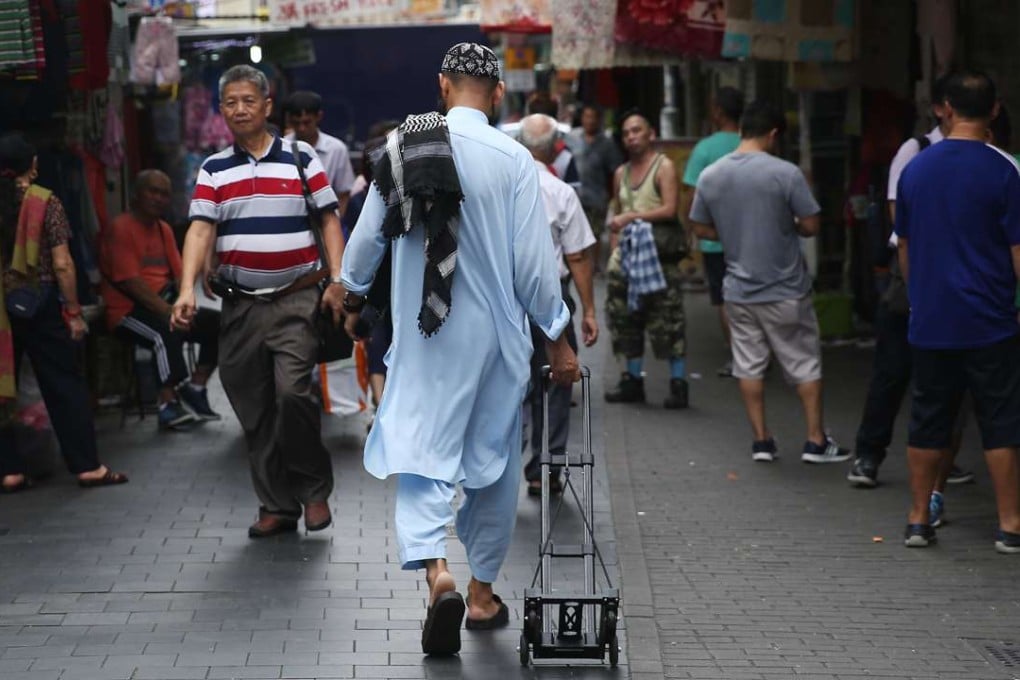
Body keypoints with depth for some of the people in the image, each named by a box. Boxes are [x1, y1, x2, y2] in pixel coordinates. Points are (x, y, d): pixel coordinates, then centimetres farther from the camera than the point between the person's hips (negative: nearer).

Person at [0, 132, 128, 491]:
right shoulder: (44, 202, -6)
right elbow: (62, 264, -9)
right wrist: (74, 312, -2)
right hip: (38, 304, -2)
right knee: (64, 385, 4)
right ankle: (87, 466, 5)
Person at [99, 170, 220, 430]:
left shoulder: (164, 229, 16)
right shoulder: (121, 228, -10)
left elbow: (179, 274, 13)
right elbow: (130, 282, -18)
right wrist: (166, 310, -23)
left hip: (164, 304, 8)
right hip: (128, 311, -8)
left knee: (216, 323, -6)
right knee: (167, 333, -36)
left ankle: (196, 388, -1)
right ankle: (168, 406, -28)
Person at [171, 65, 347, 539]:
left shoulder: (301, 159, 4)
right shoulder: (214, 170, 8)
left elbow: (330, 220, 4)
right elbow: (200, 231, -3)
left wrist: (336, 280, -7)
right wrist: (187, 291, -17)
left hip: (296, 299, -3)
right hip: (240, 304, 3)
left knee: (292, 392, -18)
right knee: (254, 409, 5)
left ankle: (315, 489, 0)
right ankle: (277, 504, 16)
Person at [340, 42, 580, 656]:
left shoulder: (402, 146, -2)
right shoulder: (513, 160, -11)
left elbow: (368, 236, 7)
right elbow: (534, 264, -10)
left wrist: (353, 294, 26)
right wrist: (558, 339, 3)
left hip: (421, 334, 1)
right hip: (493, 331, -1)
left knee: (421, 454, 3)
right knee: (494, 461, 14)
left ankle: (436, 570, -22)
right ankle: (483, 592, 23)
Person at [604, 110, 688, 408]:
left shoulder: (664, 167, -2)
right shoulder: (621, 173, 17)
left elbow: (670, 210, -12)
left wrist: (631, 217, -15)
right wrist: (616, 236, 12)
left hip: (659, 252, -7)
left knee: (667, 318, -9)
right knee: (627, 318, 7)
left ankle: (678, 383, -7)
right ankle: (632, 380, 16)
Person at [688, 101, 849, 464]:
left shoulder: (710, 176, -1)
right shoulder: (785, 173, -15)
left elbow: (701, 228, 8)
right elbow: (811, 225, -12)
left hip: (738, 290, 4)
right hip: (785, 290, -4)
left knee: (749, 365, 12)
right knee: (805, 364, 8)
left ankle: (761, 439, 15)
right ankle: (816, 440, 10)